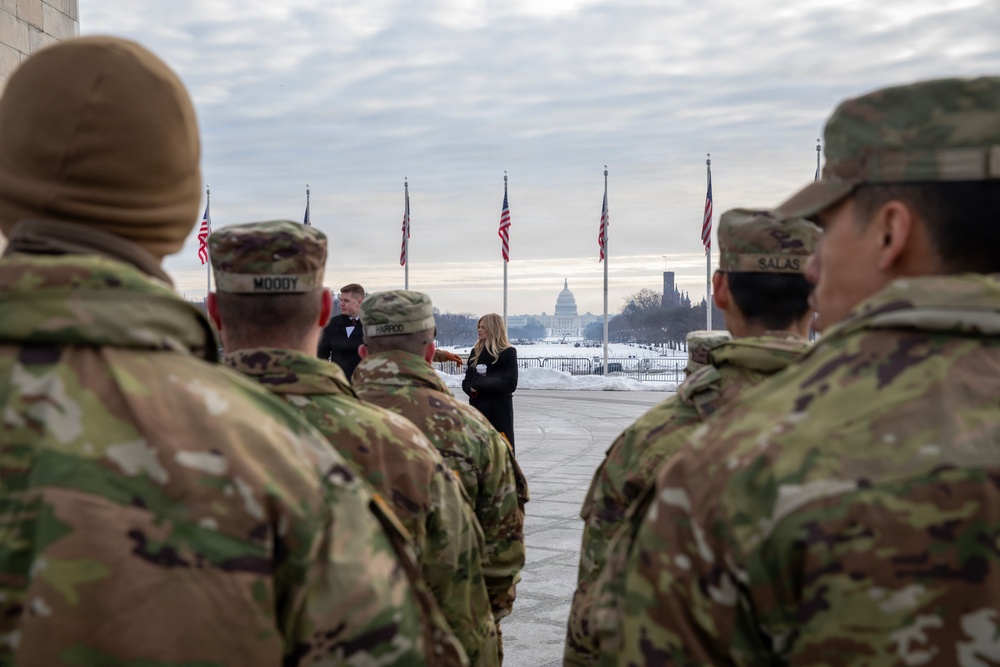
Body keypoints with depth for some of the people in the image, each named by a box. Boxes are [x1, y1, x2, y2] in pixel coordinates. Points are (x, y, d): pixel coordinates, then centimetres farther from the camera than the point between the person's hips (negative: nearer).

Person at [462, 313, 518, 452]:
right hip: (477, 408, 5)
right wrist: (472, 389, -14)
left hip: (500, 410, -5)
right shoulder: (476, 351, 10)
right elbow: (466, 381, 10)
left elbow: (510, 384, -13)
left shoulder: (508, 352, -5)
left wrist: (480, 383, -15)